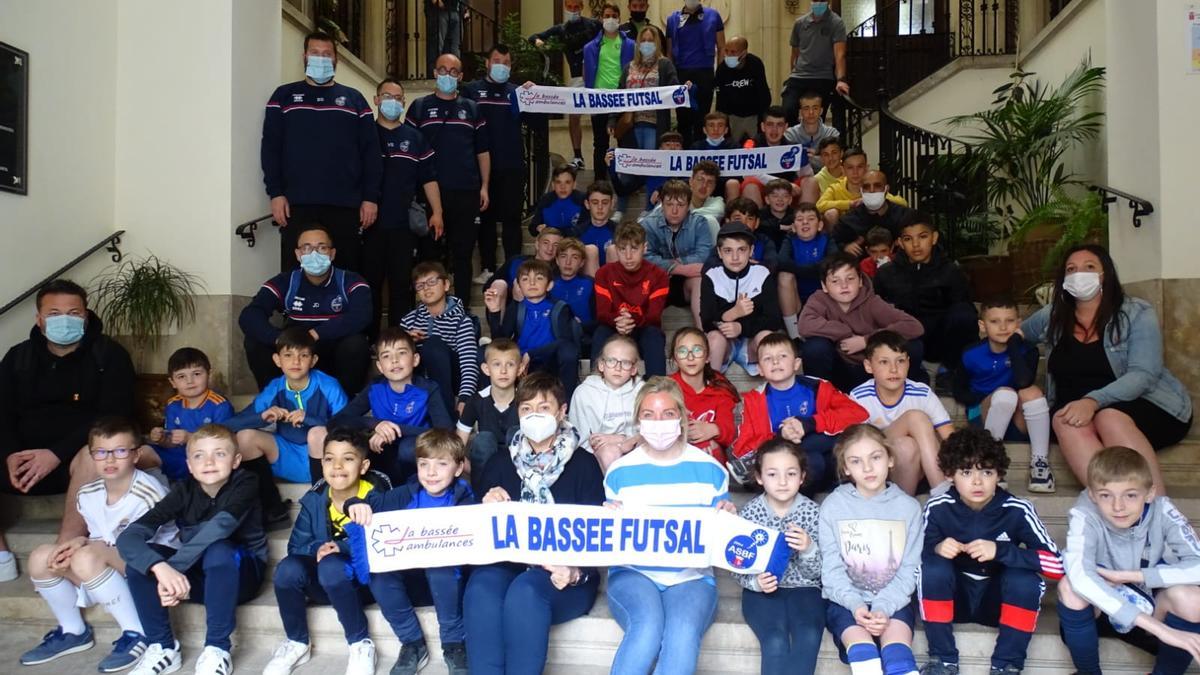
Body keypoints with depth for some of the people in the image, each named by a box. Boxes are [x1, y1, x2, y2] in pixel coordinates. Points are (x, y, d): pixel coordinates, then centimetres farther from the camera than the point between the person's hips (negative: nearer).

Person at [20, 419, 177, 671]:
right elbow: (100, 540, 5)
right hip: (109, 565, 7)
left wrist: (83, 544, -26)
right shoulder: (87, 495, 0)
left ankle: (137, 632, -17)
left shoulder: (148, 494, -21)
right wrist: (82, 544, -19)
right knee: (41, 557, -9)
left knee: (87, 557, -32)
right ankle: (73, 631, 11)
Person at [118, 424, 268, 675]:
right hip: (197, 577, 4)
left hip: (242, 575, -4)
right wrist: (161, 567, -42)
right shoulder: (184, 490, -10)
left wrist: (174, 569, -43)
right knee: (139, 559, -19)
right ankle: (163, 646, -6)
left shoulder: (245, 483, -18)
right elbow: (128, 536, -22)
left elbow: (219, 526, -38)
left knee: (217, 550, -36)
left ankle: (217, 649, -21)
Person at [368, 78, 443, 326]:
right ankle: (368, 336, 13)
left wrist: (436, 213, 3)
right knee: (370, 281, 3)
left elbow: (429, 178, 10)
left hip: (404, 222, 1)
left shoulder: (414, 137, 11)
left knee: (401, 282, 5)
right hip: (371, 221, -1)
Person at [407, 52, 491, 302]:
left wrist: (484, 186, 3)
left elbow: (482, 151, 12)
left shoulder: (472, 108, 12)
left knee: (463, 253, 5)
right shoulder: (419, 107, 8)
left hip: (466, 192, 1)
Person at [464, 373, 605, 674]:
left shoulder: (583, 464, 3)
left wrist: (577, 573, -23)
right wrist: (486, 508, -12)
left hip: (563, 577, -2)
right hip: (507, 565, 3)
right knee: (481, 586, -32)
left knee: (525, 590, -36)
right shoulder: (500, 462, 14)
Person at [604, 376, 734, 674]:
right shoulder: (620, 471, 6)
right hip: (632, 573, 0)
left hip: (692, 577, 0)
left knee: (683, 635, -33)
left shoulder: (710, 468, 6)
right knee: (647, 627, -33)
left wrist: (728, 517, -9)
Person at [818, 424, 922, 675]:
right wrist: (855, 604, -20)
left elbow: (908, 571, -1)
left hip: (892, 601, 1)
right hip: (846, 600, -1)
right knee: (863, 652, -29)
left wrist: (883, 608, -17)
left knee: (898, 654, -28)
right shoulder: (833, 505, -2)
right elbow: (831, 568, -3)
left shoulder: (908, 507, 2)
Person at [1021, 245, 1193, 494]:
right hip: (1074, 408, 3)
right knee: (1064, 421, -34)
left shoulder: (1136, 313, -2)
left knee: (1109, 418, -38)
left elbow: (1143, 375, -16)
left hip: (1142, 405, -3)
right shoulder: (1051, 317, 10)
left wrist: (1093, 401, -33)